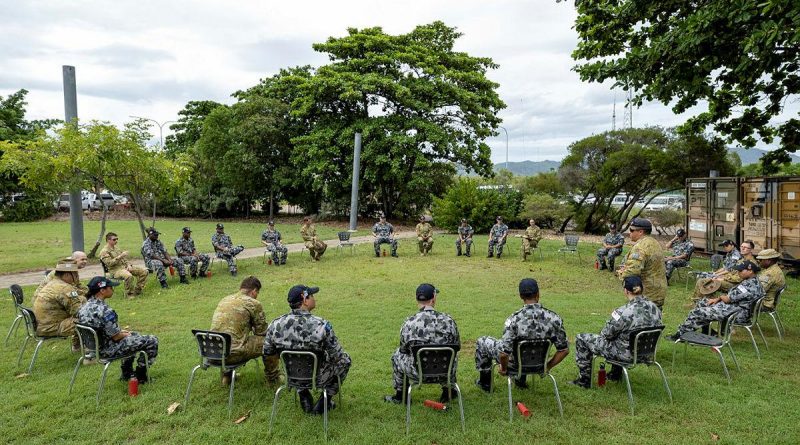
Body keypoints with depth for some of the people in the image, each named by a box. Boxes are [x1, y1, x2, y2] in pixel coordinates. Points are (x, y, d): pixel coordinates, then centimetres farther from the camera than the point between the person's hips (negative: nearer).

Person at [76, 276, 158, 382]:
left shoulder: (84, 307, -1)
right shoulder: (105, 311, -30)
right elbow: (116, 337, -22)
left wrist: (122, 331, 11)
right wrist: (126, 334, -1)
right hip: (108, 350, -10)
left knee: (134, 335, 31)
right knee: (152, 341, -2)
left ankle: (126, 373, 35)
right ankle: (140, 376, 13)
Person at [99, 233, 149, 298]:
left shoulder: (117, 248, 19)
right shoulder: (104, 251, -6)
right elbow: (109, 263, -19)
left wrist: (129, 265, 1)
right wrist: (120, 256, -22)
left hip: (125, 266, 8)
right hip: (115, 270, -8)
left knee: (144, 271, -5)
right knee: (128, 276, -40)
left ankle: (137, 290, 0)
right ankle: (129, 294, -18)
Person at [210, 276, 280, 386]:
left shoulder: (224, 300, 16)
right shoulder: (254, 303, -5)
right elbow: (262, 332, 4)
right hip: (233, 353, -7)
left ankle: (226, 375, 37)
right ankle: (272, 378, 24)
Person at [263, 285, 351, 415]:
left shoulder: (275, 324, -17)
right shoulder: (321, 325, -29)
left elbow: (267, 352, -1)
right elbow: (337, 357, -18)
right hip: (318, 378, -4)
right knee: (345, 359, 22)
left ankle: (304, 399, 30)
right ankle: (324, 402, 21)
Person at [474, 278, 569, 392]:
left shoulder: (514, 319, -31)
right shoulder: (554, 318, -20)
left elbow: (503, 353, -31)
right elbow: (564, 350, -12)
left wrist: (503, 368, -10)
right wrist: (548, 366, 3)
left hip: (516, 363, -4)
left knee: (481, 342, 19)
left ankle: (485, 382, 31)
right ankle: (521, 379, 44)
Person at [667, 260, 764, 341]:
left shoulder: (749, 285, -26)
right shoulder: (754, 281, 9)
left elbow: (727, 299, -23)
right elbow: (733, 295, 14)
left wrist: (720, 297, 0)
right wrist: (717, 299, 3)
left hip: (736, 314, -11)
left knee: (696, 313, -11)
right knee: (703, 302, 17)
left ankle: (680, 334, 5)